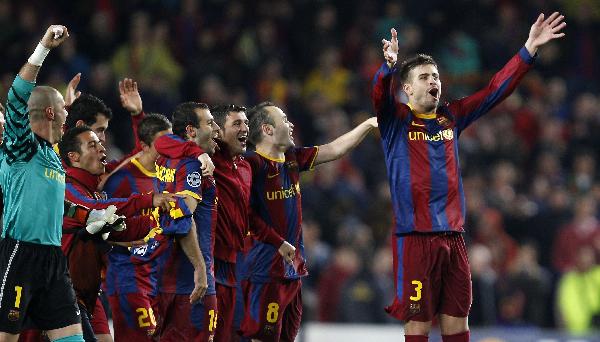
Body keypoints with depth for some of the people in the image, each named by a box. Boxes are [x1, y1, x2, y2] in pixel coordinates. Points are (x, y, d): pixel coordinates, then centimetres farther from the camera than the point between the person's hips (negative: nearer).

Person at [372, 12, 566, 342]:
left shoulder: (451, 117, 14)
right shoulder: (395, 119, 1)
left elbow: (495, 89, 13)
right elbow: (379, 94, -19)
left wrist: (529, 49, 5)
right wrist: (389, 65, -41)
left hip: (453, 236, 5)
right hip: (415, 237, -5)